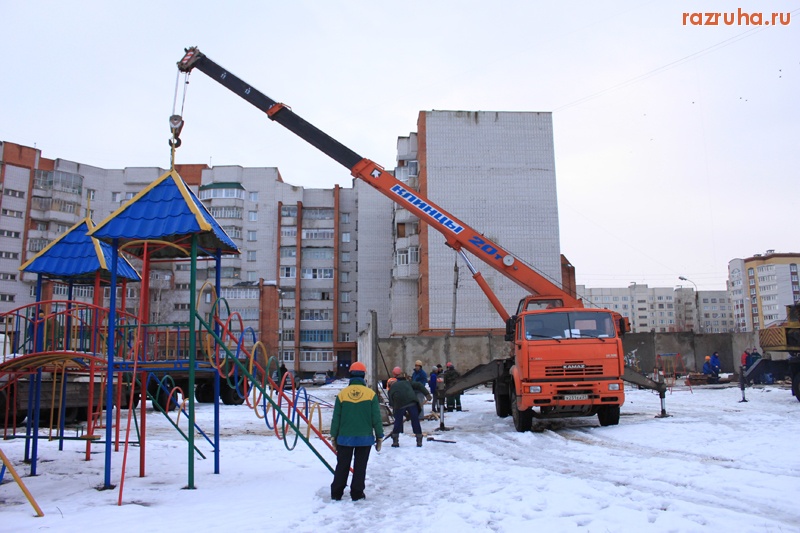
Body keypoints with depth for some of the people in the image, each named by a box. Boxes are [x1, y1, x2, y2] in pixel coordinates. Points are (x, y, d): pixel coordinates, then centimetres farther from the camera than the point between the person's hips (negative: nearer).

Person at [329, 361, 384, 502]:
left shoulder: (342, 394, -4)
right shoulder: (371, 394, -5)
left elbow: (336, 418, 0)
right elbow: (376, 418, -3)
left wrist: (333, 436, 10)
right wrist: (379, 437, 7)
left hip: (345, 438, 1)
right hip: (364, 437, -1)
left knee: (342, 466, 12)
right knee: (360, 467, 9)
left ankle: (336, 493, 16)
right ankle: (357, 494, 11)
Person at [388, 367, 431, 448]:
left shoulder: (392, 387, 28)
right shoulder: (407, 383, 31)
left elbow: (391, 400, 14)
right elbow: (419, 385, 17)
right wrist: (427, 394, 11)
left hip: (399, 404, 0)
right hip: (411, 402, 1)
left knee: (398, 422, 14)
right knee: (415, 421, 9)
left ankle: (395, 441, 14)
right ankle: (419, 441, 12)